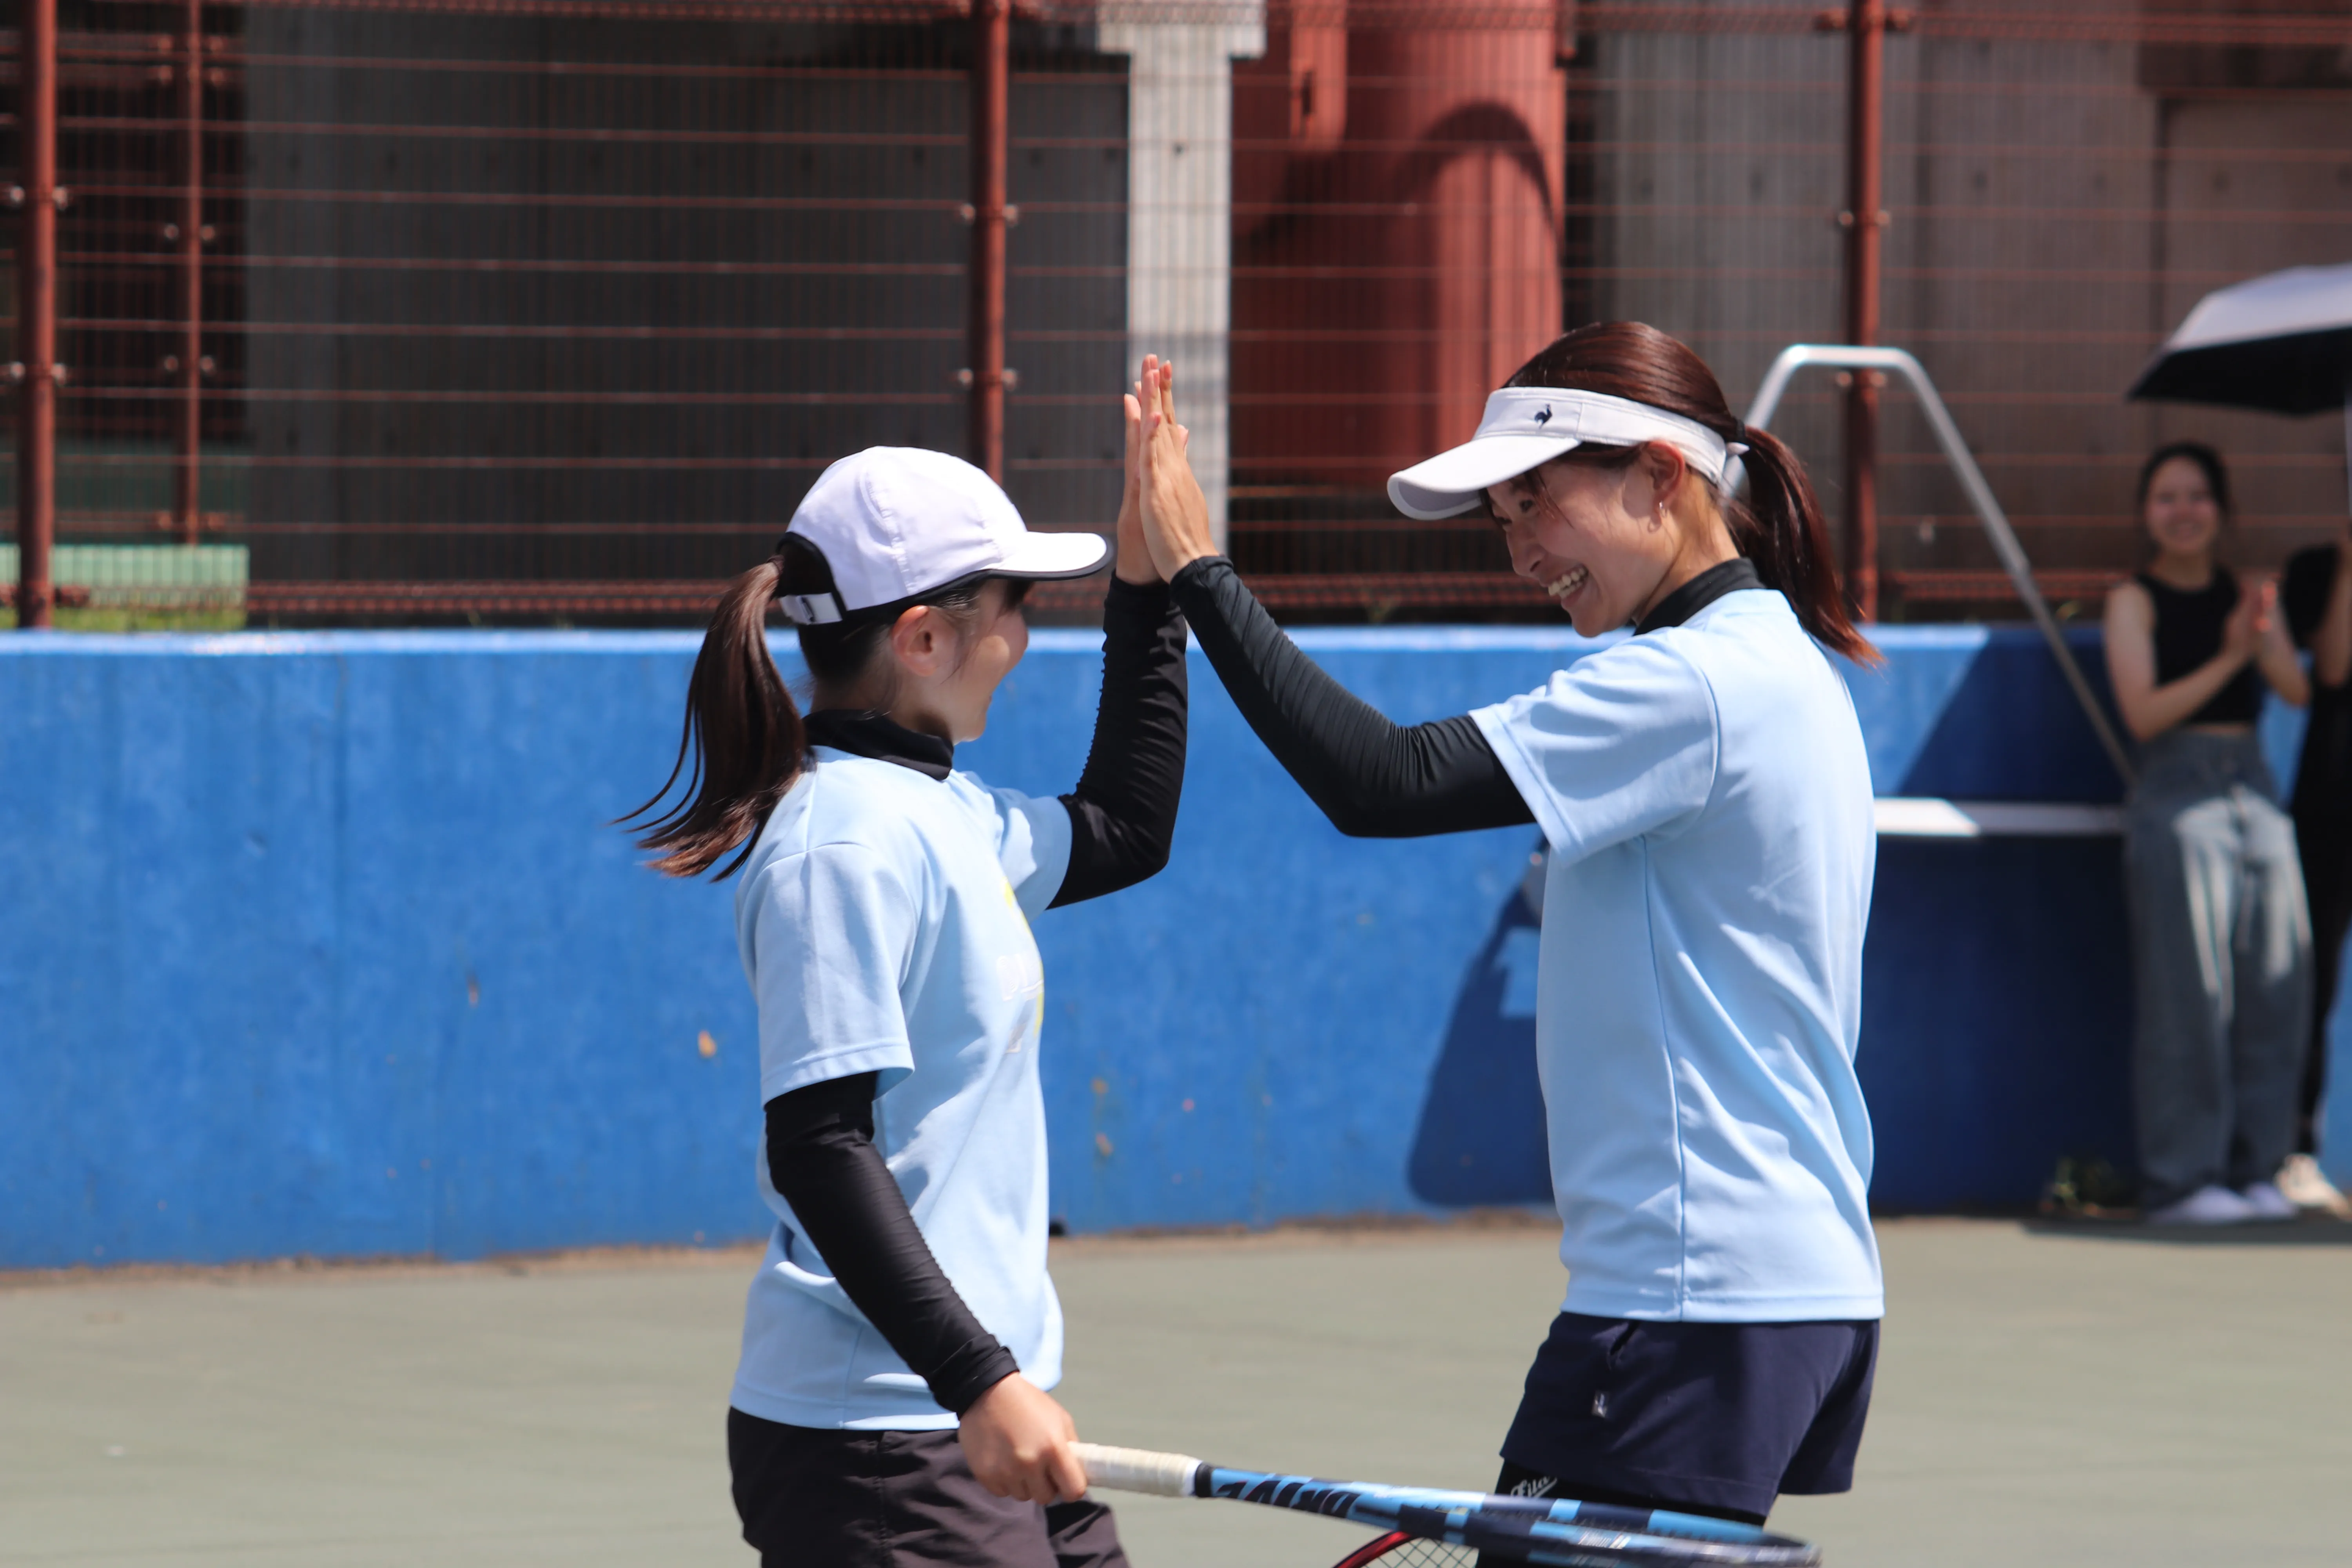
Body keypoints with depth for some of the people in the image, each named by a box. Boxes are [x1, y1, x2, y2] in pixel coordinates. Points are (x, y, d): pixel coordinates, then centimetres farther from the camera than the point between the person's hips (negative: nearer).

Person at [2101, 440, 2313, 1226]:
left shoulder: (2247, 595, 14)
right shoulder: (2136, 601, 2)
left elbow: (2298, 688, 1)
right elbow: (2143, 712, -9)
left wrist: (2265, 638, -19)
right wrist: (2226, 660, -17)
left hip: (2253, 790, 5)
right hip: (2177, 793, -5)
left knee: (2275, 983, 3)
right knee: (2188, 993, -7)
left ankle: (2254, 1167, 12)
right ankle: (2180, 1178, -2)